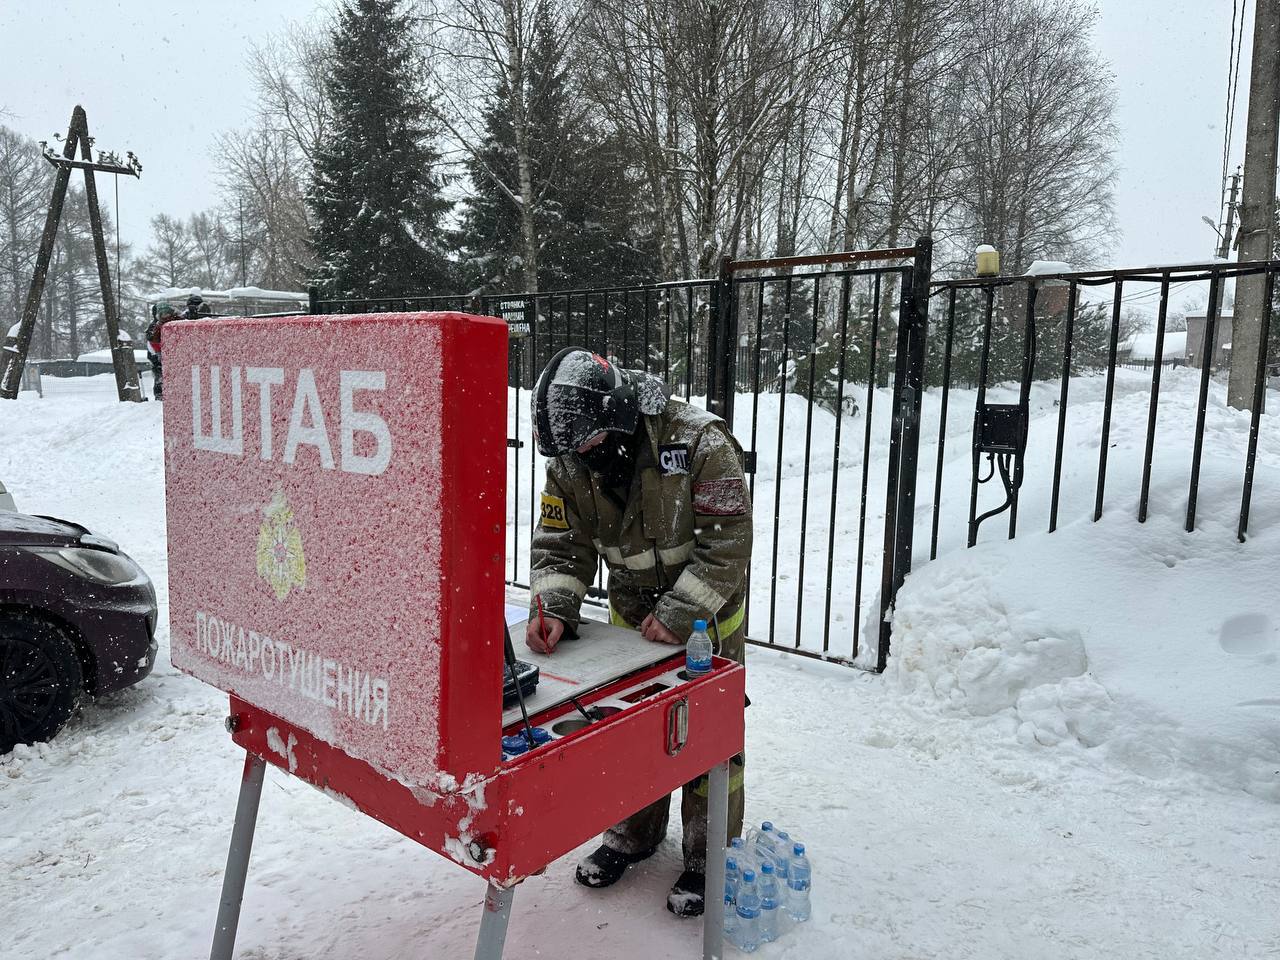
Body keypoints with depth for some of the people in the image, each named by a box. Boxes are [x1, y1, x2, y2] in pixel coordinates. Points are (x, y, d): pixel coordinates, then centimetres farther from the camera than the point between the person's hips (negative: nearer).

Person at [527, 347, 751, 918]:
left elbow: (727, 541, -27)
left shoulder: (700, 443, -30)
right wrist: (553, 608, -27)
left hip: (706, 608, -4)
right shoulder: (571, 462, -15)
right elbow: (561, 543, -10)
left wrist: (680, 614, -30)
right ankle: (634, 832, 38)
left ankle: (709, 858, 24)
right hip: (632, 613, 5)